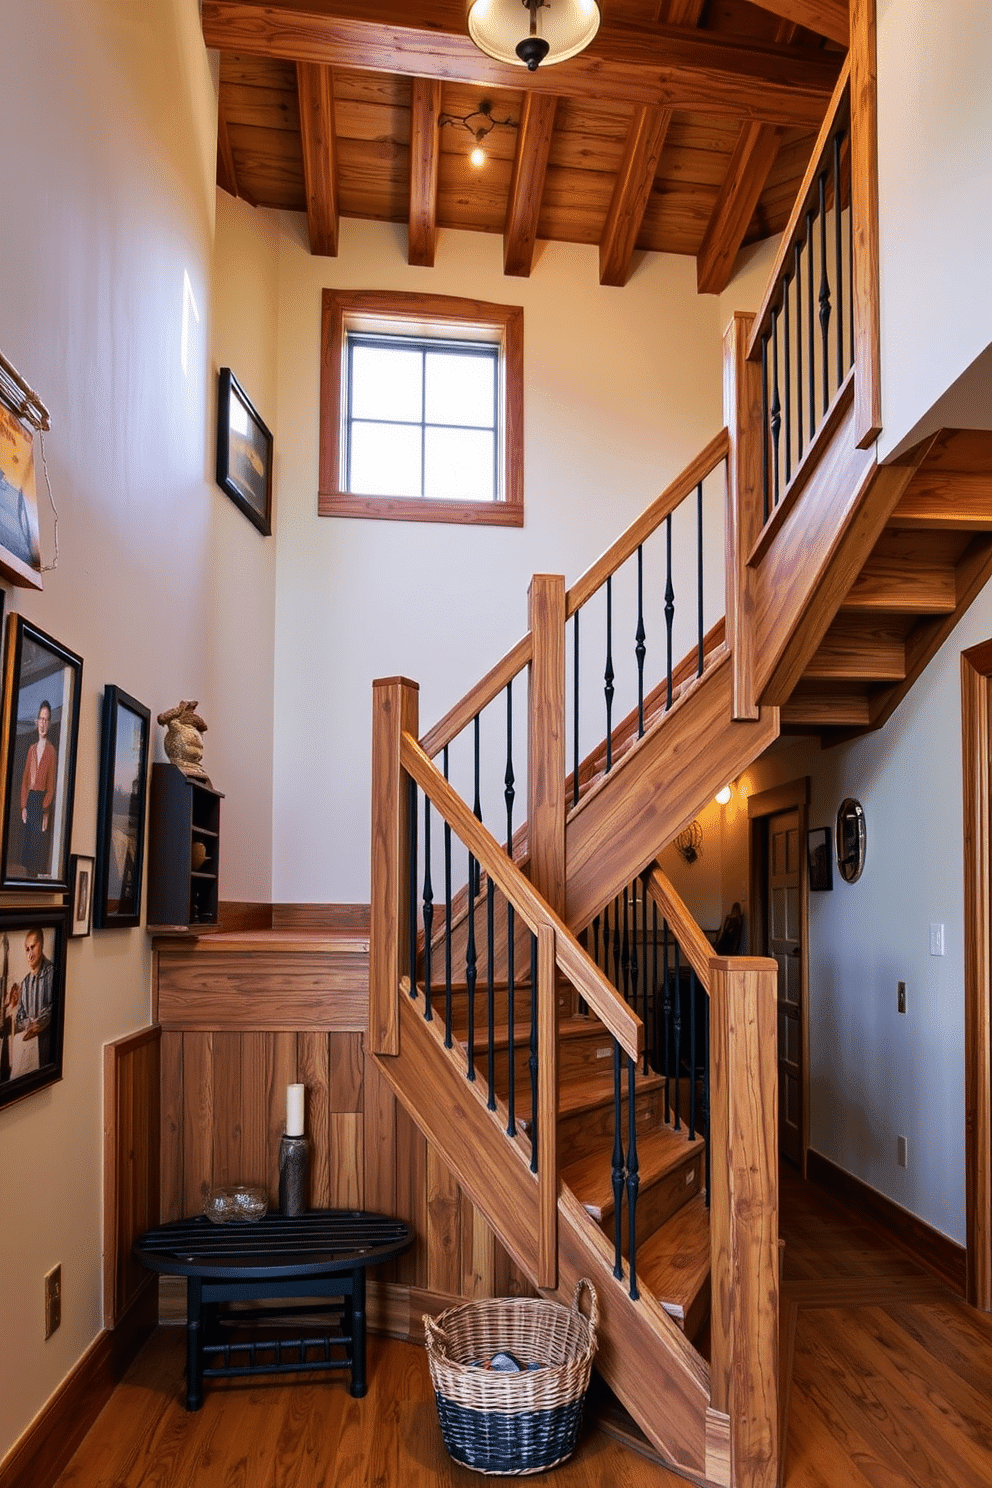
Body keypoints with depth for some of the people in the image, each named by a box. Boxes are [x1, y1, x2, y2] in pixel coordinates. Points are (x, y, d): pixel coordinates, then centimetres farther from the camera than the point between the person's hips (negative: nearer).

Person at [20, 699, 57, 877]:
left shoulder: (51, 751, -4)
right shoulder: (32, 749, 13)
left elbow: (52, 784, -7)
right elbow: (25, 779, 13)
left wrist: (46, 810, -13)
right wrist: (23, 805, 3)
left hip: (43, 800, -6)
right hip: (29, 800, 6)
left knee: (40, 847, -6)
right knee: (28, 846, 8)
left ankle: (40, 877, -3)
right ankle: (29, 876, 14)